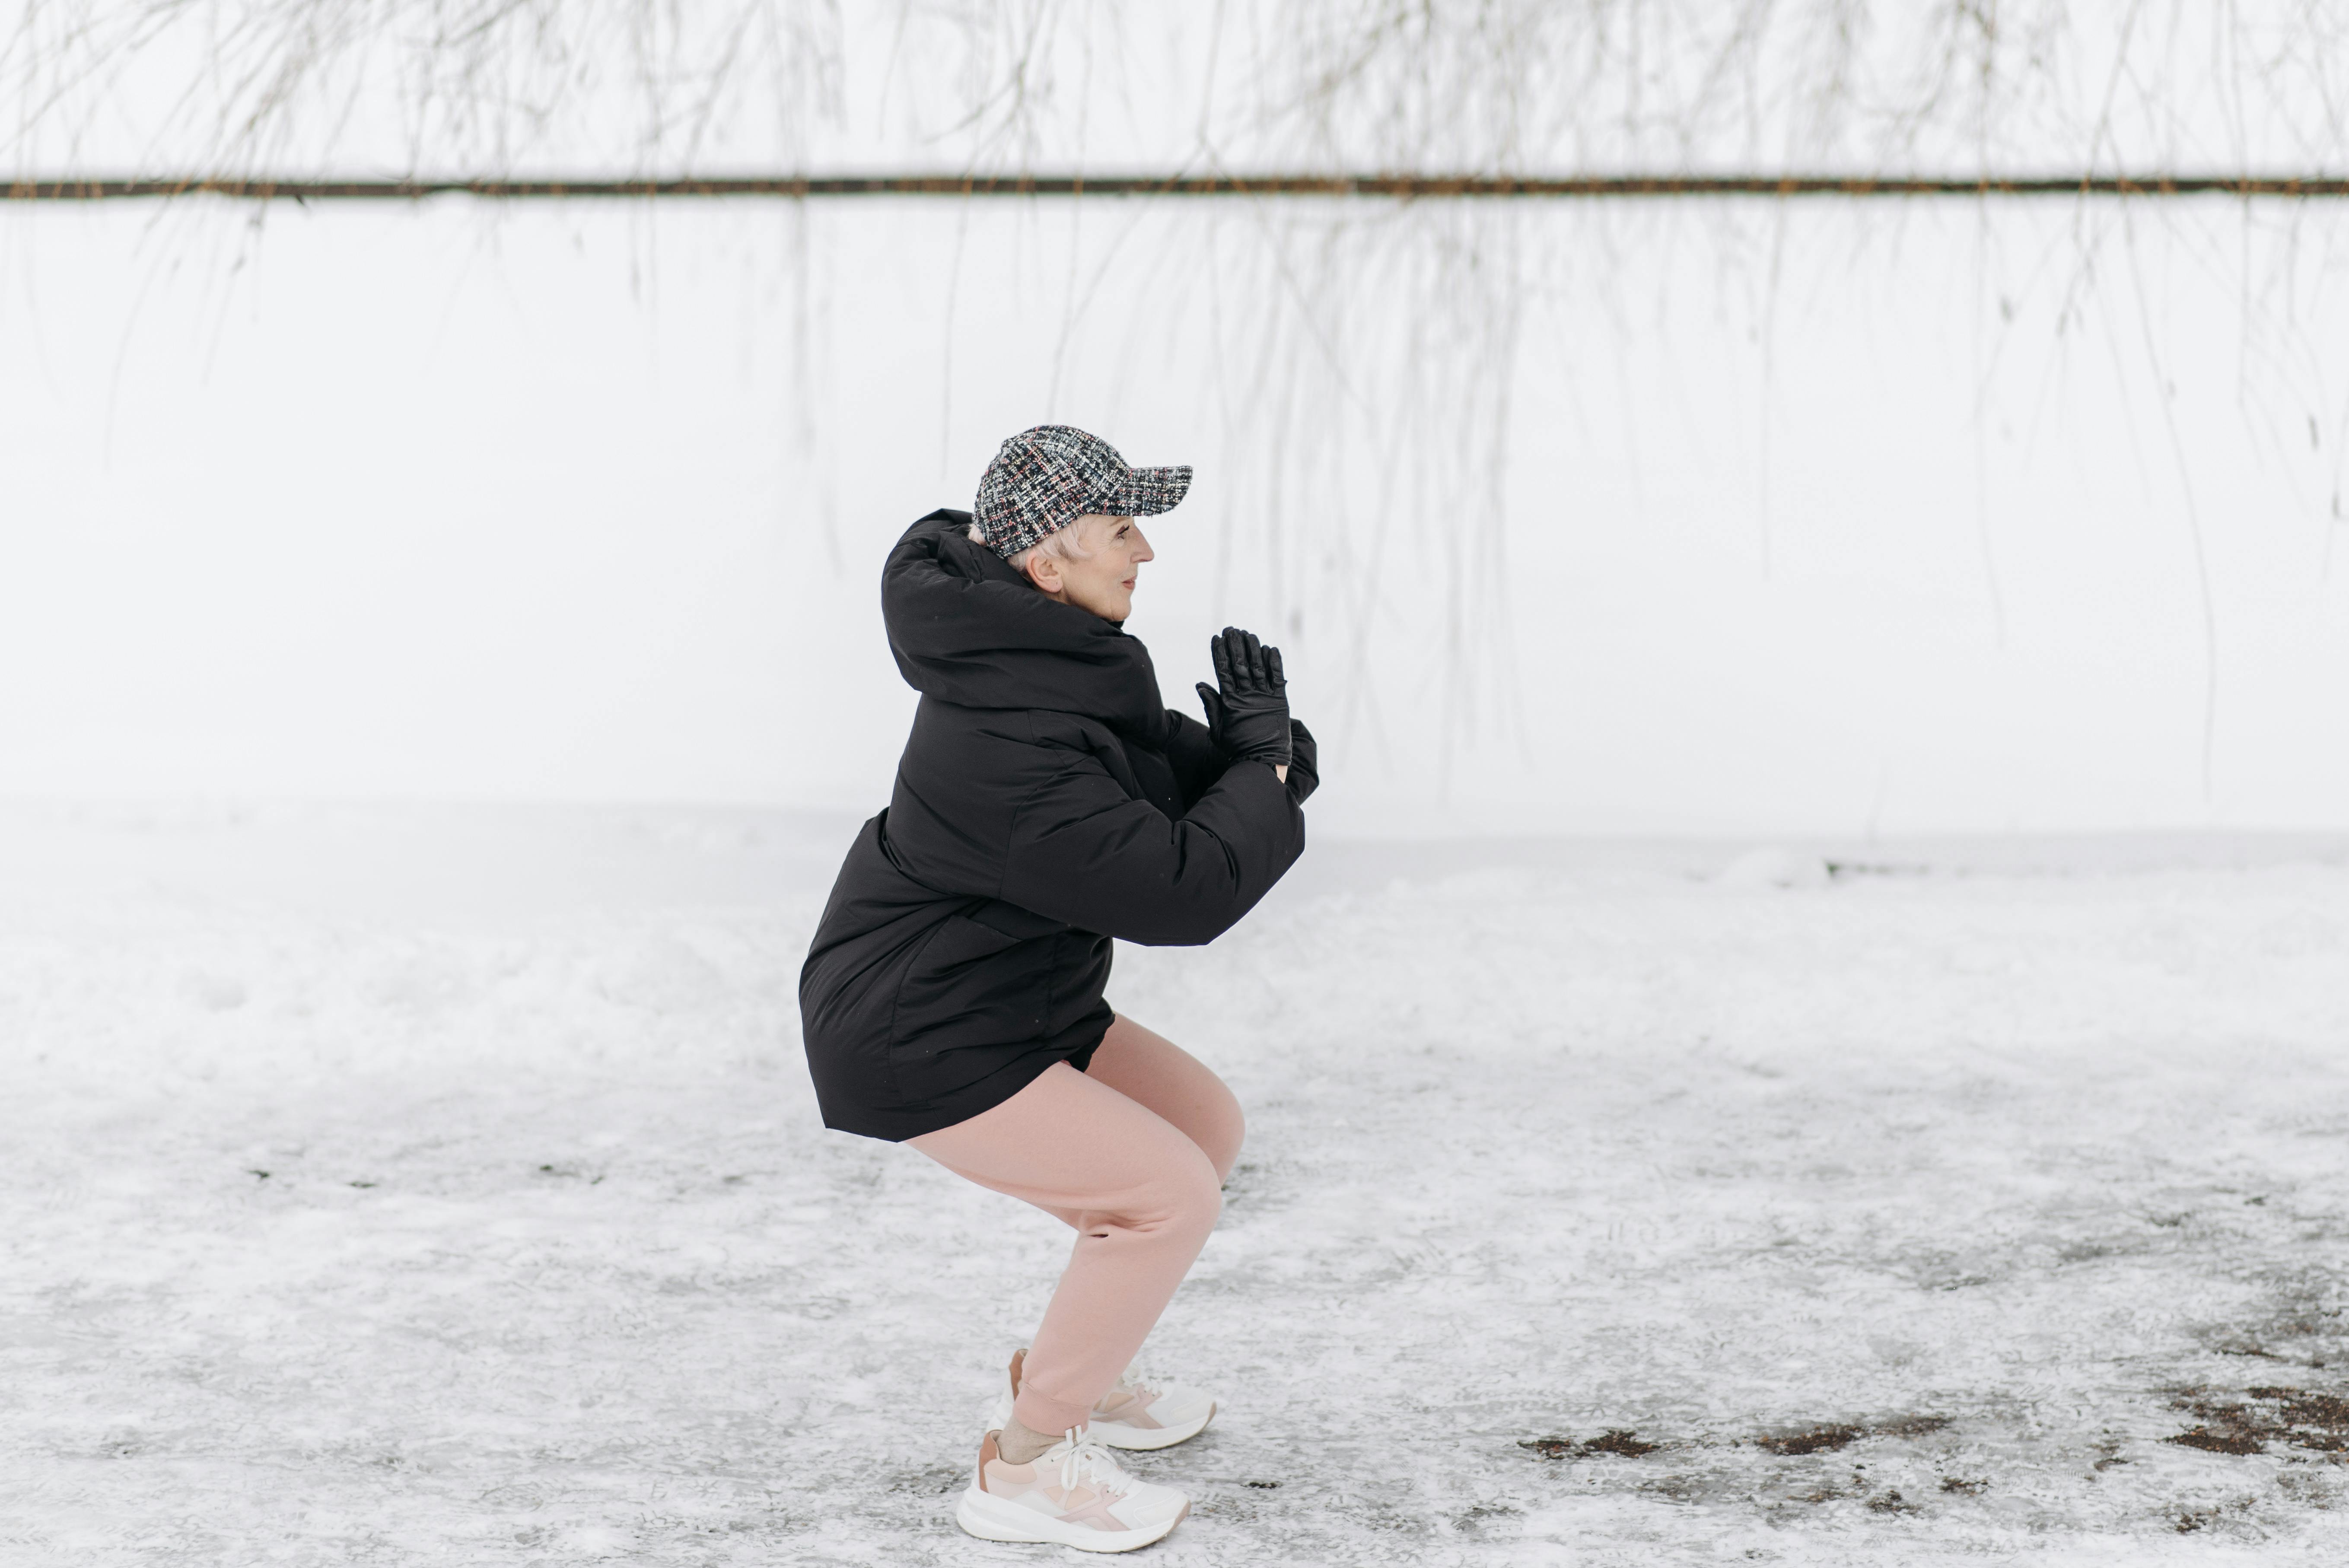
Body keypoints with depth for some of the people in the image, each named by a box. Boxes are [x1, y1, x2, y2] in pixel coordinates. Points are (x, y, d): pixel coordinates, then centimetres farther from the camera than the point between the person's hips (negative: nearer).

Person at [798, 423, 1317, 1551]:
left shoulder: (1062, 655, 1)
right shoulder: (1007, 749, -32)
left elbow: (1162, 774, 8)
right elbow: (1182, 892, -31)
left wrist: (1247, 752, -15)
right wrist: (1263, 760, -16)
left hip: (1021, 1004, 11)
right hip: (920, 1045, -10)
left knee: (1204, 1121, 17)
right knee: (1169, 1194, -14)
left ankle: (1068, 1372, 31)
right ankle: (1023, 1468, 0)